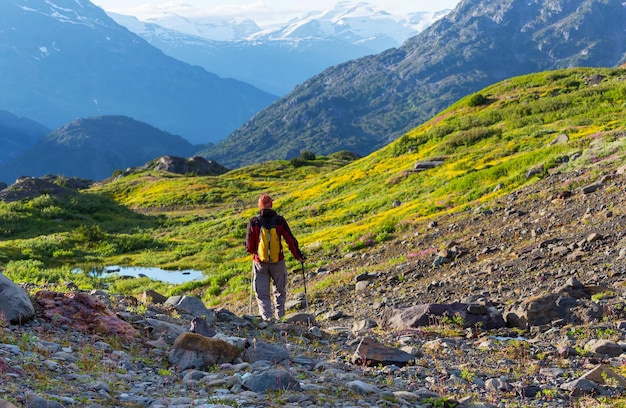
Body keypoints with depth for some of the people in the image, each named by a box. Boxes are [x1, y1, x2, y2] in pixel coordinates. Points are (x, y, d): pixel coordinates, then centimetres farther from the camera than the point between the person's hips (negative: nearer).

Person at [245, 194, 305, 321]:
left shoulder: (253, 222, -8)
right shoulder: (279, 221, -7)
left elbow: (249, 246, -4)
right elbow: (290, 240, -4)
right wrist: (298, 256, 9)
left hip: (260, 263, -1)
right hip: (278, 262, 1)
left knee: (262, 295, 7)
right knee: (280, 291, 20)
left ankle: (267, 319, -6)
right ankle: (279, 317, 19)